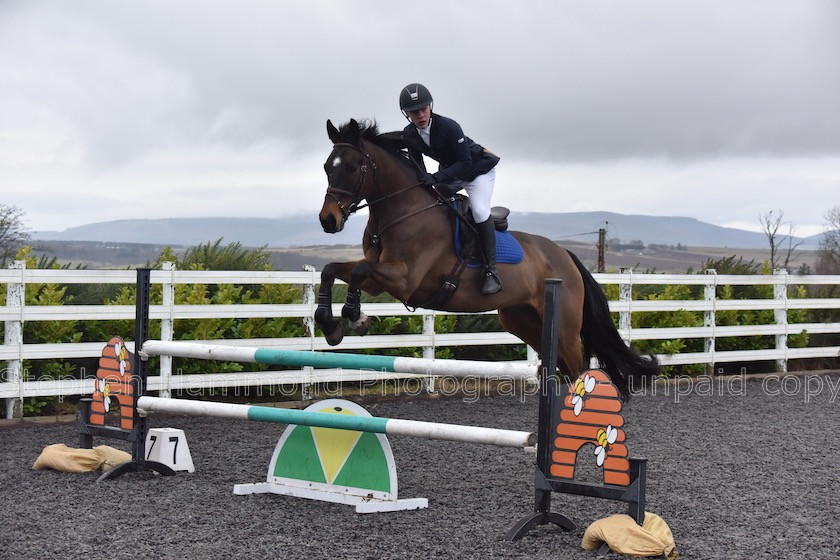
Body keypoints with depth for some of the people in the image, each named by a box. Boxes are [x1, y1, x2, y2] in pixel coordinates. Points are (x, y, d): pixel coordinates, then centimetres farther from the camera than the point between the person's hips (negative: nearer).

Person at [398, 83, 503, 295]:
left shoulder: (449, 127, -32)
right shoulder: (409, 135, -12)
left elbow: (465, 163, -31)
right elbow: (417, 163, 4)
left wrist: (437, 178, -40)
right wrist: (422, 182, -15)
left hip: (478, 169, -8)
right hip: (449, 172, 8)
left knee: (479, 210, -27)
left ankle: (491, 270, -23)